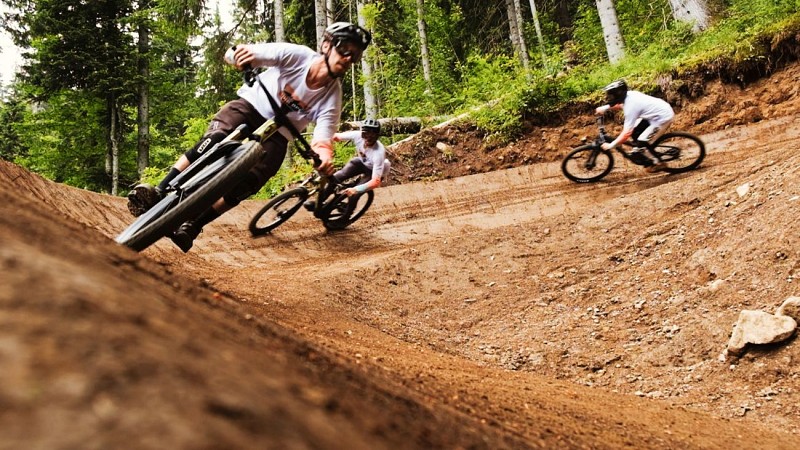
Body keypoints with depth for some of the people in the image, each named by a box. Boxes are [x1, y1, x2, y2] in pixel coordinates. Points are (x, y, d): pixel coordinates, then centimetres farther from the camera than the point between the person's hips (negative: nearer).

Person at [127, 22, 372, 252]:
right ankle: (159, 193, -27)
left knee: (246, 184, -22)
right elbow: (234, 54, -18)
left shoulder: (332, 97, -13)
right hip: (249, 107, -1)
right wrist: (243, 54, -44)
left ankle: (190, 227, -15)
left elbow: (323, 138, -21)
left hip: (276, 135, 1)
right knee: (214, 141, -30)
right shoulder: (297, 55, -17)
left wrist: (324, 158, -45)